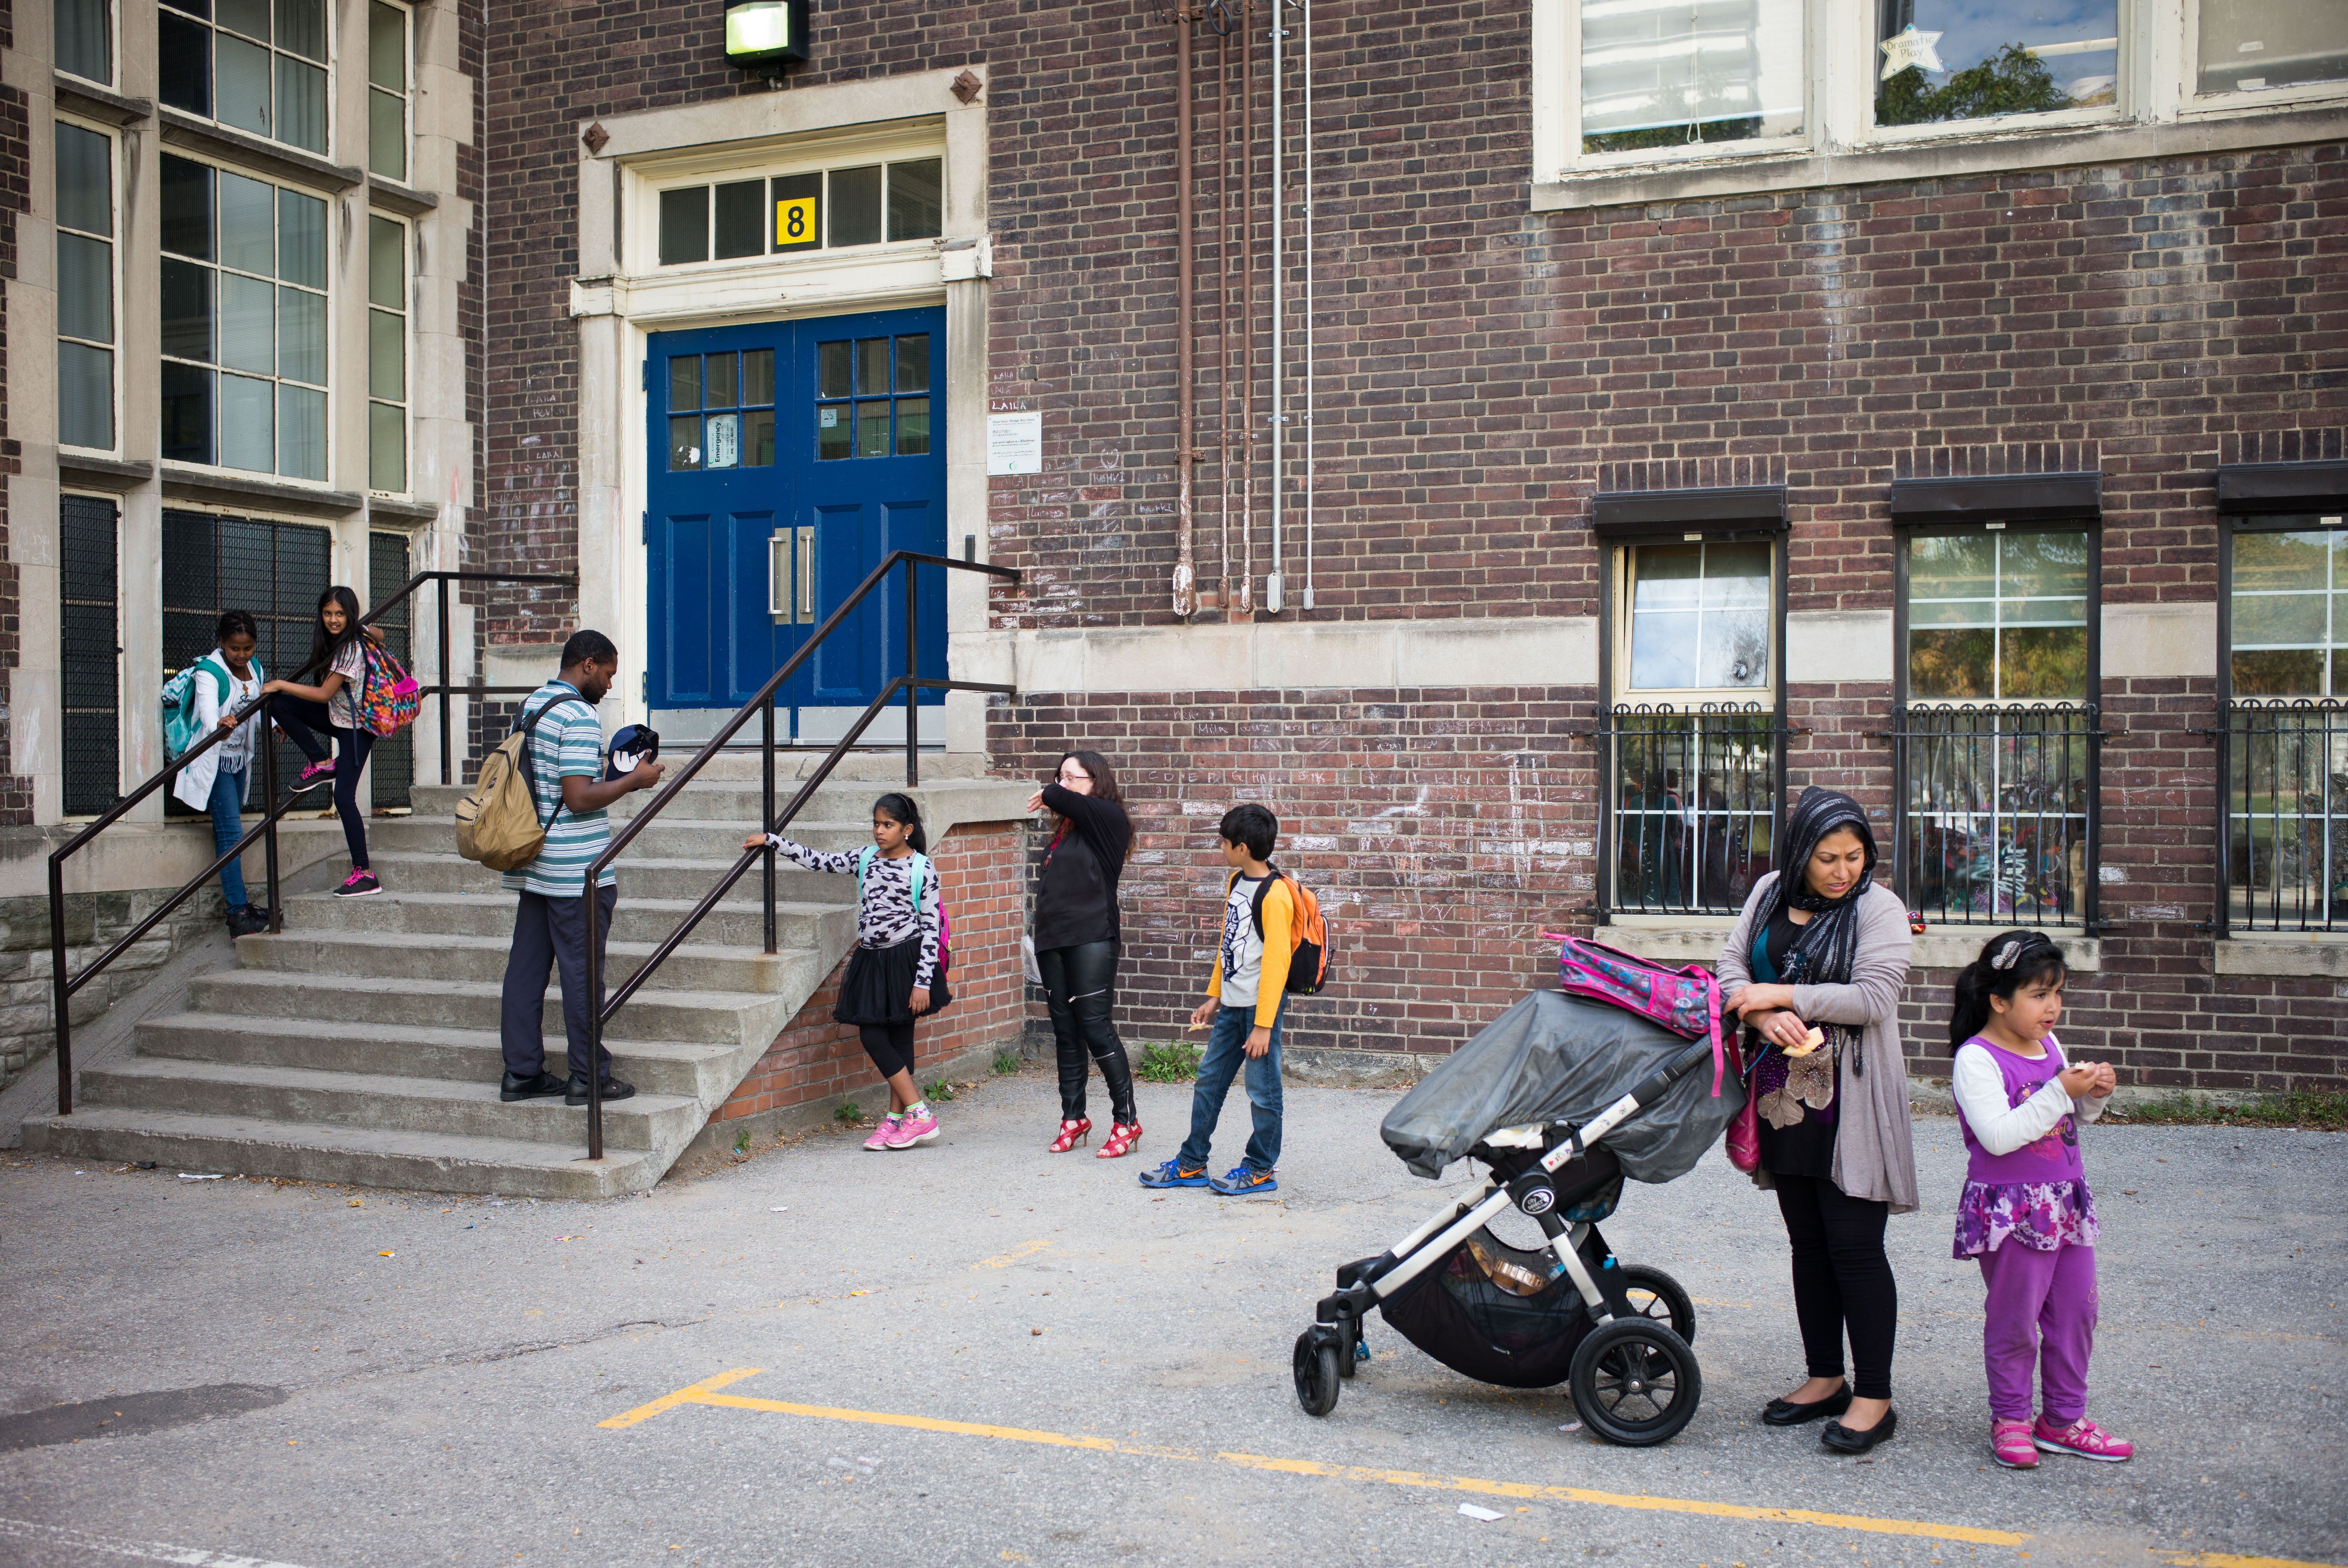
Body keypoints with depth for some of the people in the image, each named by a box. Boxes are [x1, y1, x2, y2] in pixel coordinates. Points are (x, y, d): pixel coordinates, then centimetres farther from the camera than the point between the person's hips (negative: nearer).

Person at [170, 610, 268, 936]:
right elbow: (208, 707, -34)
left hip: (240, 759, 7)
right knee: (230, 833, -13)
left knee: (230, 832, 13)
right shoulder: (209, 671, -16)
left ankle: (237, 903, 17)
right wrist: (219, 724, -56)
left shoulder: (254, 668, 6)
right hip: (215, 760, -7)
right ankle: (238, 914, -16)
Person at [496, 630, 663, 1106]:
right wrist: (632, 780, -10)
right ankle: (588, 1078, 5)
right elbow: (579, 798, -21)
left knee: (527, 967, 10)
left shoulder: (529, 706, 13)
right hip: (577, 870, -9)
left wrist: (613, 774, 17)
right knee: (582, 971, -2)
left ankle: (522, 1072, 15)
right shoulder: (579, 716, -15)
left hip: (533, 865, 9)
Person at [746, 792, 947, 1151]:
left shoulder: (922, 868, -8)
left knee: (899, 1038, -8)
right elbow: (820, 861, 14)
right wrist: (770, 840, 11)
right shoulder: (865, 859, 8)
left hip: (906, 960, -6)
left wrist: (923, 982, -14)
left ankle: (919, 1115, 0)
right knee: (871, 1035, 2)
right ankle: (896, 1120, 8)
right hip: (871, 960, 6)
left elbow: (931, 927, -10)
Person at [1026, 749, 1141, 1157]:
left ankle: (1126, 1120, 1)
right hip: (1054, 940, 8)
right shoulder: (1066, 828, 16)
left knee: (1095, 1028, -8)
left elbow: (1064, 799, -22)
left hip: (1092, 940, -8)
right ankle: (1073, 1119, 21)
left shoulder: (1108, 818, -7)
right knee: (1066, 1032, 12)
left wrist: (1049, 795, -1)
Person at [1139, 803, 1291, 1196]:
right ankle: (1191, 1164, 23)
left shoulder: (1274, 895, -18)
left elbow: (1276, 962, -19)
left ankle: (1261, 1170, 15)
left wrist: (1263, 1025, -19)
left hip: (1261, 1005, -9)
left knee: (1262, 1090, 2)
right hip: (1231, 1006, 9)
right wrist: (1214, 996, 21)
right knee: (1209, 1082, 13)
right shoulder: (1235, 883, 10)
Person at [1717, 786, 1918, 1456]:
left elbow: (1874, 997, -16)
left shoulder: (1879, 909, -7)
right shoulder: (1770, 894, 9)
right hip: (1785, 1093, 6)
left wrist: (1783, 997, -15)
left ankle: (1875, 1397, 5)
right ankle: (1826, 1378, 25)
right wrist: (1763, 1017, -12)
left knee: (1854, 1244, -4)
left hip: (1850, 1102, -5)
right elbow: (1731, 965, 7)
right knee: (1808, 1241, 13)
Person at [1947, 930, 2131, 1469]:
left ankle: (2063, 1419, 26)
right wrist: (2061, 1092, -25)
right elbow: (1999, 1136, -26)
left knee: (2076, 1311, 13)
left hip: (2066, 1201, 8)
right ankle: (2009, 1420, 18)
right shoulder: (1976, 1059, -16)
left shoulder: (2049, 1046, 9)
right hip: (2011, 1211, -8)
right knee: (2014, 1320, 2)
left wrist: (2095, 1094, 0)